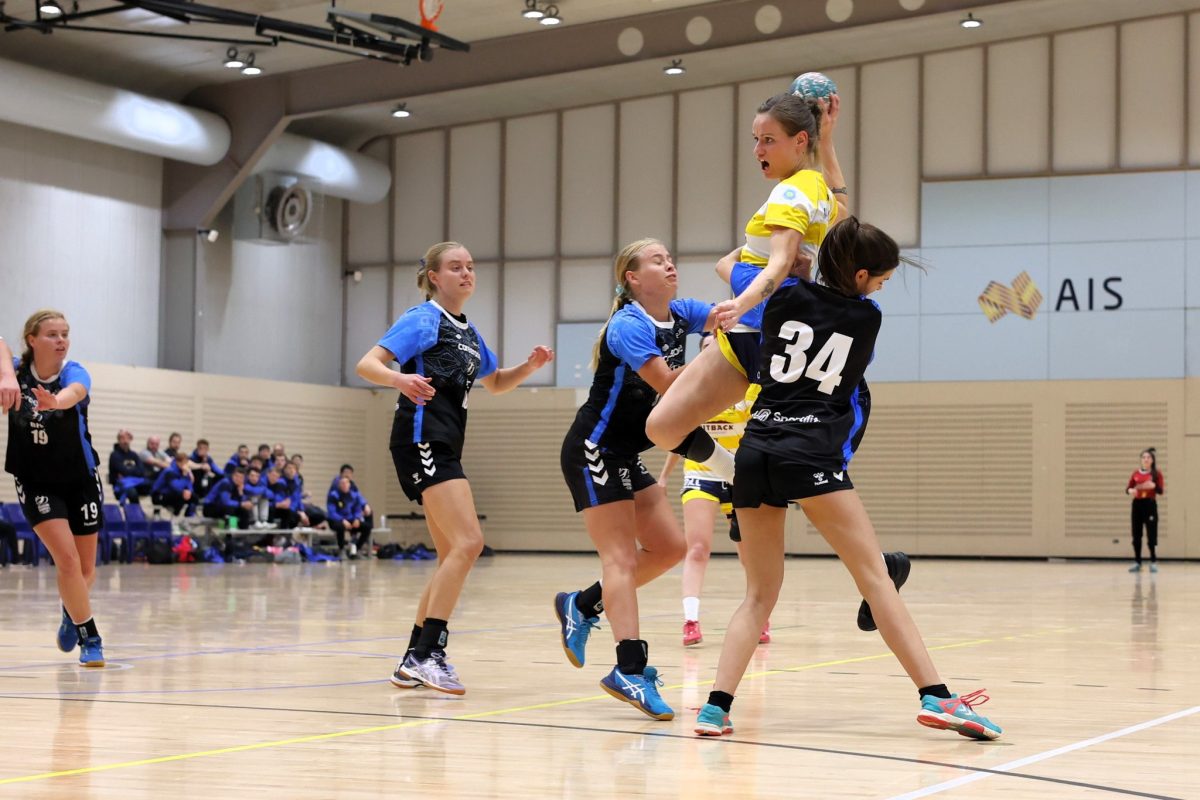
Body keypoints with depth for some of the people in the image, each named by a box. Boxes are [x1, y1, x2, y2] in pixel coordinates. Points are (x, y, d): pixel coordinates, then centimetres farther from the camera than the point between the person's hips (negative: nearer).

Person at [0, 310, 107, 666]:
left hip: (80, 480, 1)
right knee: (66, 558, -17)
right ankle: (90, 639, -4)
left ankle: (72, 613, 42)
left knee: (85, 568, 9)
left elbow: (75, 392, -44)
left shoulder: (74, 373, -18)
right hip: (35, 482, -1)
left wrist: (55, 401, -67)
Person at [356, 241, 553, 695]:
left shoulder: (468, 332, 19)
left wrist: (530, 366, 11)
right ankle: (427, 654, -19)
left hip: (444, 447, 10)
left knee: (453, 556, 9)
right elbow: (367, 364, -14)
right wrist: (400, 378, -36)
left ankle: (414, 662, 13)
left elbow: (495, 384, 31)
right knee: (468, 541, -19)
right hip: (422, 436, -10)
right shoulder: (423, 319, -5)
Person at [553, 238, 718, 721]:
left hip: (627, 455, 9)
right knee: (621, 558, -14)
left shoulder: (679, 315, 5)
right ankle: (630, 671, -18)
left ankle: (582, 607, 21)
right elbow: (666, 382, -30)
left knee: (669, 548, 8)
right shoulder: (628, 325, -19)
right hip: (594, 451, -9)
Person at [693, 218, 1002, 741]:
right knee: (875, 575, -1)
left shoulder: (786, 297, 13)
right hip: (811, 455, -4)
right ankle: (936, 697, -7)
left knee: (760, 594, 11)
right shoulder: (868, 317, 9)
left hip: (754, 452, 4)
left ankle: (716, 706, -5)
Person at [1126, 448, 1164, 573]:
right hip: (1137, 505, 3)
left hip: (1150, 505, -3)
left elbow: (1161, 490, -7)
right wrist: (1130, 491, -16)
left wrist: (1154, 486, -27)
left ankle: (1154, 562, 3)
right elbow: (1128, 488, 7)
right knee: (1136, 535, 3)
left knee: (1151, 534, -5)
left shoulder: (1156, 474, 0)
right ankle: (1137, 562, 9)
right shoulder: (1136, 473, 8)